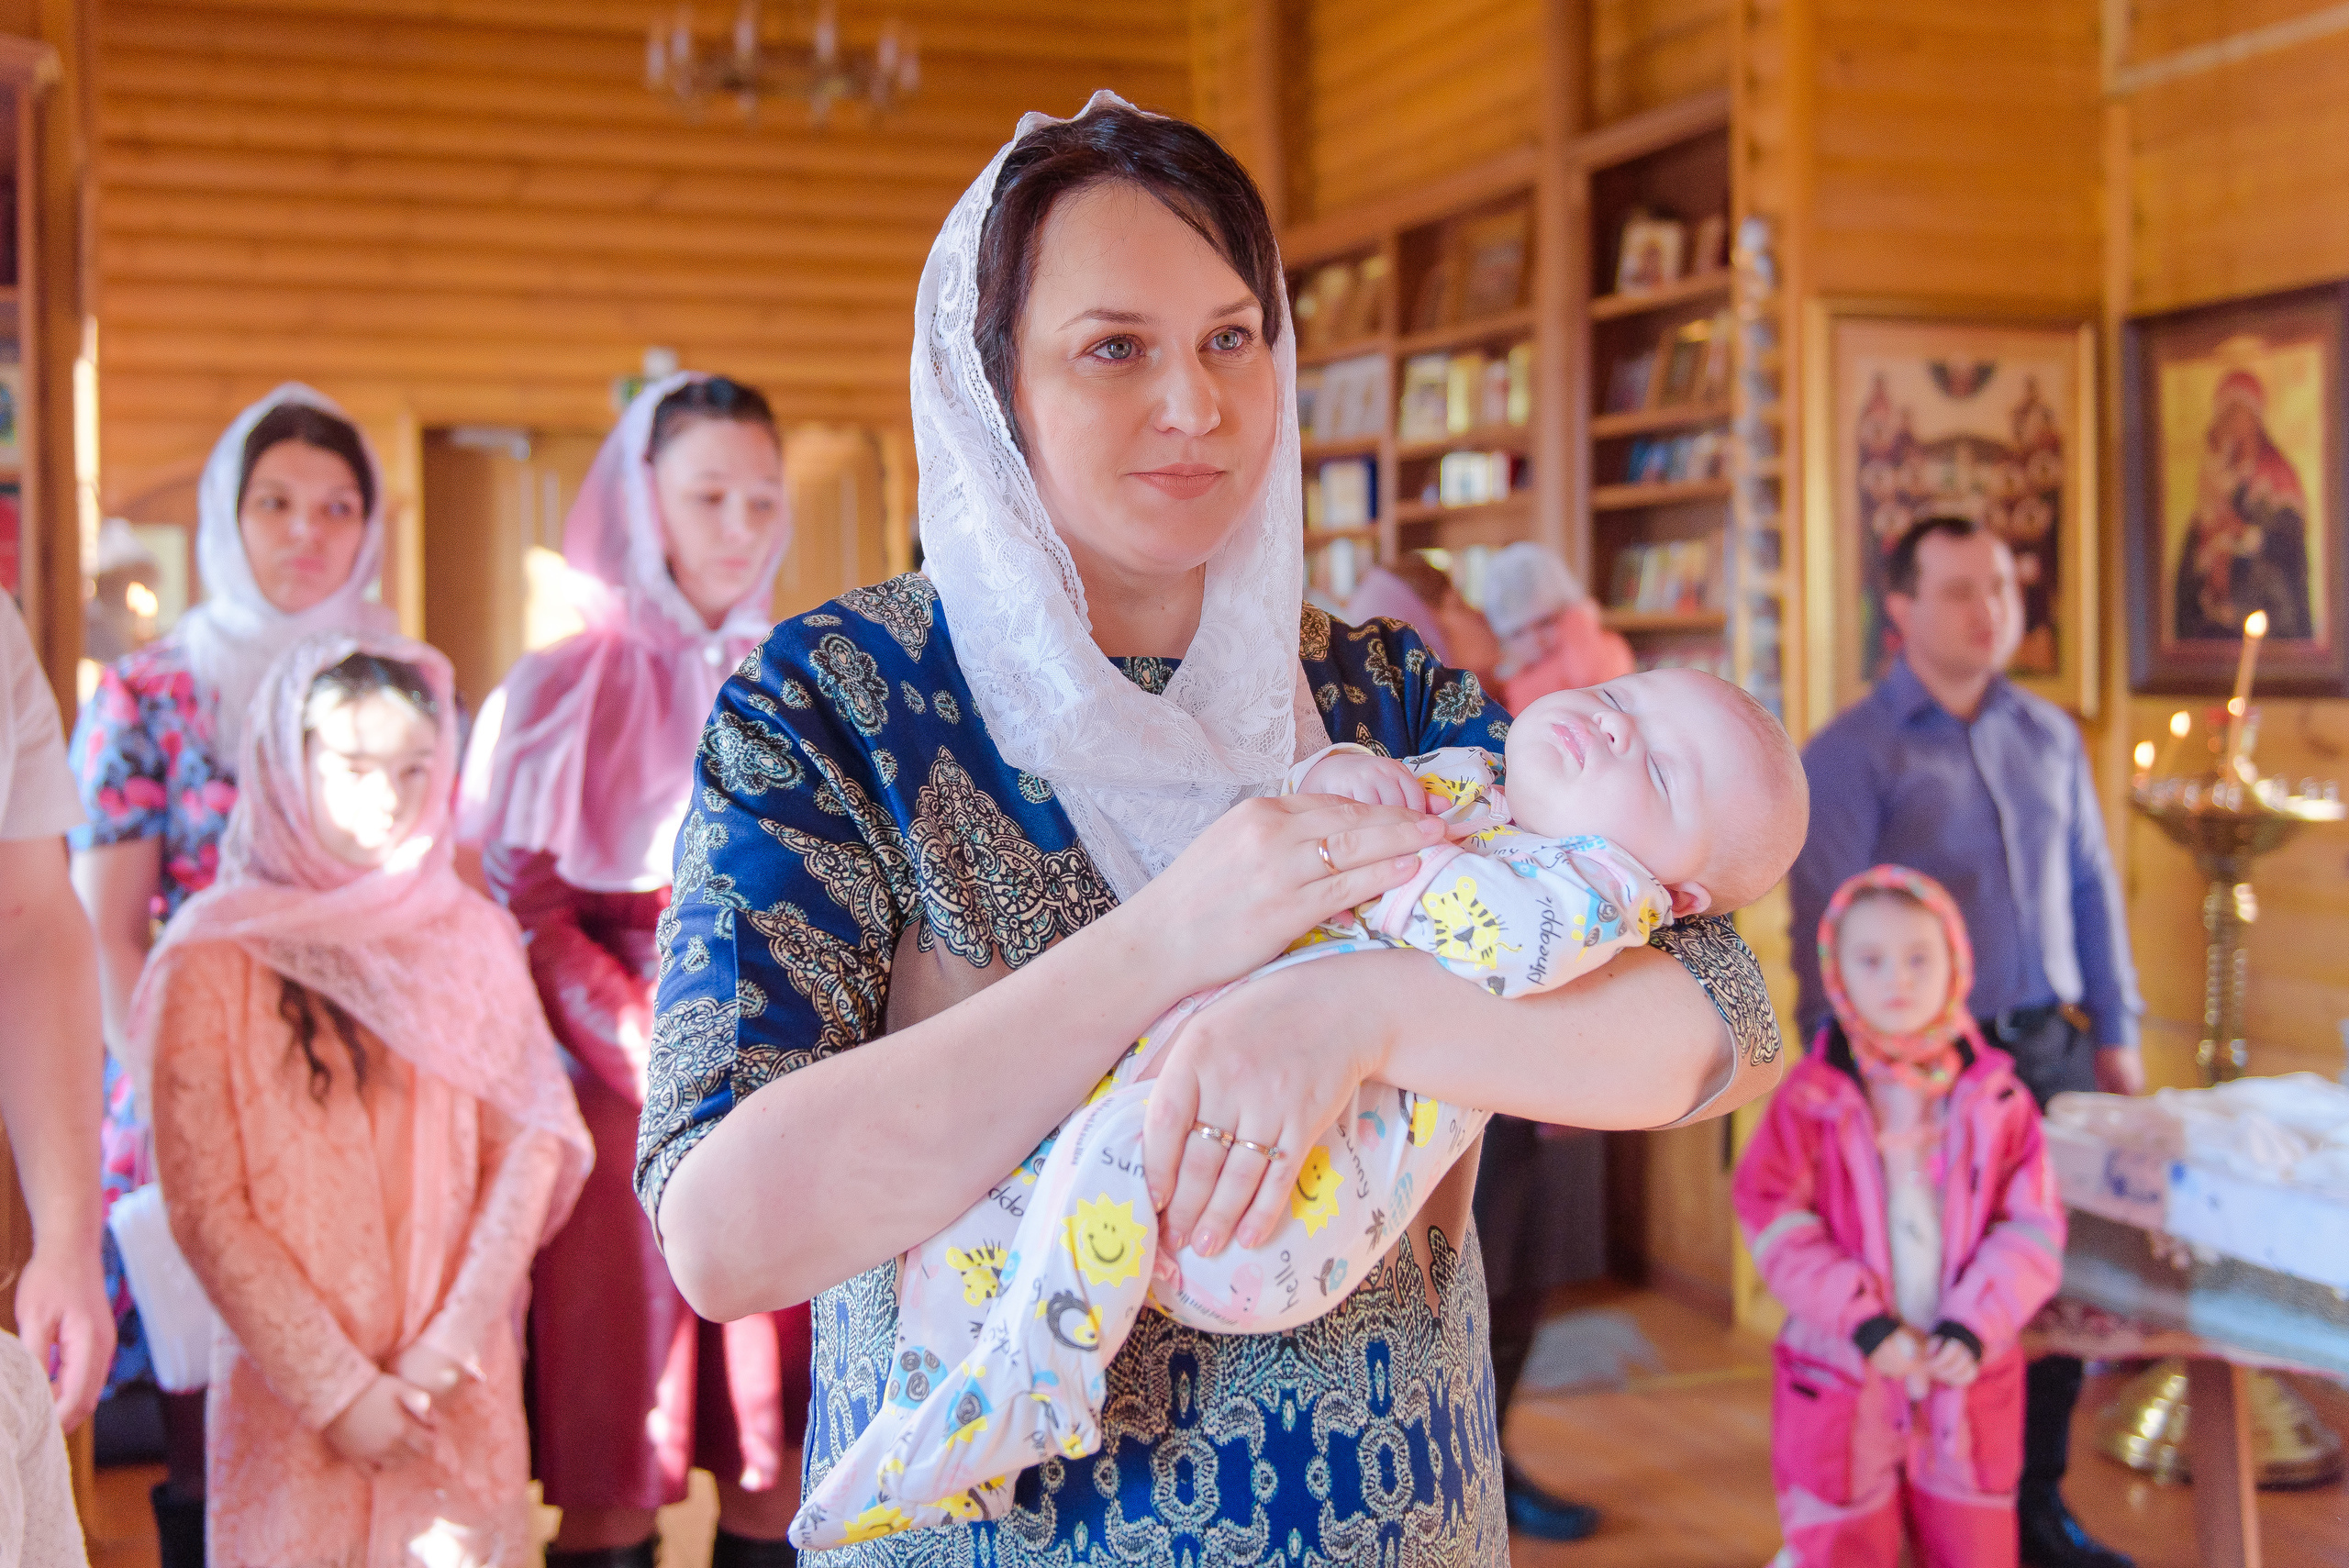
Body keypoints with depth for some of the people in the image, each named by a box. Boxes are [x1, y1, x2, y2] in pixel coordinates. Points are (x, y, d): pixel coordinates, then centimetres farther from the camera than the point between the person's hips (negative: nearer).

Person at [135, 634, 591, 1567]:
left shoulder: (473, 938, 4)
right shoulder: (214, 957, -5)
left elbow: (531, 1141, 0)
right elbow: (205, 1210, -7)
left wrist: (454, 1337, -9)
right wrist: (337, 1387, -9)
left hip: (461, 1390, 2)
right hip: (290, 1391, -2)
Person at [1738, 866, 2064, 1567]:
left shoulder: (1995, 1096, 0)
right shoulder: (1812, 1097, -6)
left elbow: (2033, 1227, -2)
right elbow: (1776, 1223, -10)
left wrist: (1975, 1328, -14)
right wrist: (1865, 1323, -17)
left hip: (1965, 1376, 2)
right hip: (1842, 1378, -2)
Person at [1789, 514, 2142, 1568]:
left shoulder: (2049, 736, 11)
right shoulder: (1852, 753, -6)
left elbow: (2092, 889, 17)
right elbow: (1827, 930, -9)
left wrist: (2116, 1032, 14)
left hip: (2054, 1048, 5)